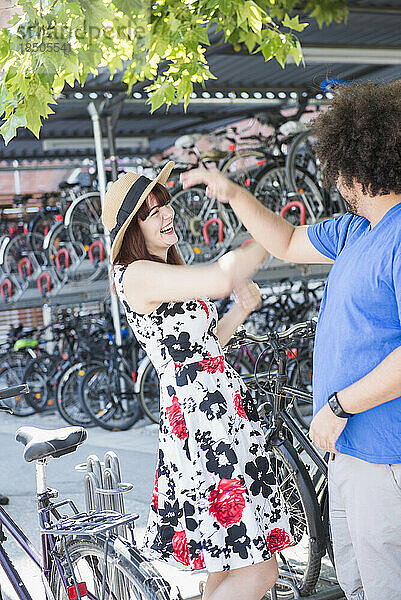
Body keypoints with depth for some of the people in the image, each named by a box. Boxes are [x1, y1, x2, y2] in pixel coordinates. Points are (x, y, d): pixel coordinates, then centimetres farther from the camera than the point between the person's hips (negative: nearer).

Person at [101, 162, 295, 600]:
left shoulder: (165, 275, 19)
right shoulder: (137, 275, -14)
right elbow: (221, 278, -29)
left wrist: (241, 310, 7)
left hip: (220, 413, 10)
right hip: (203, 420, -10)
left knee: (228, 560, 15)